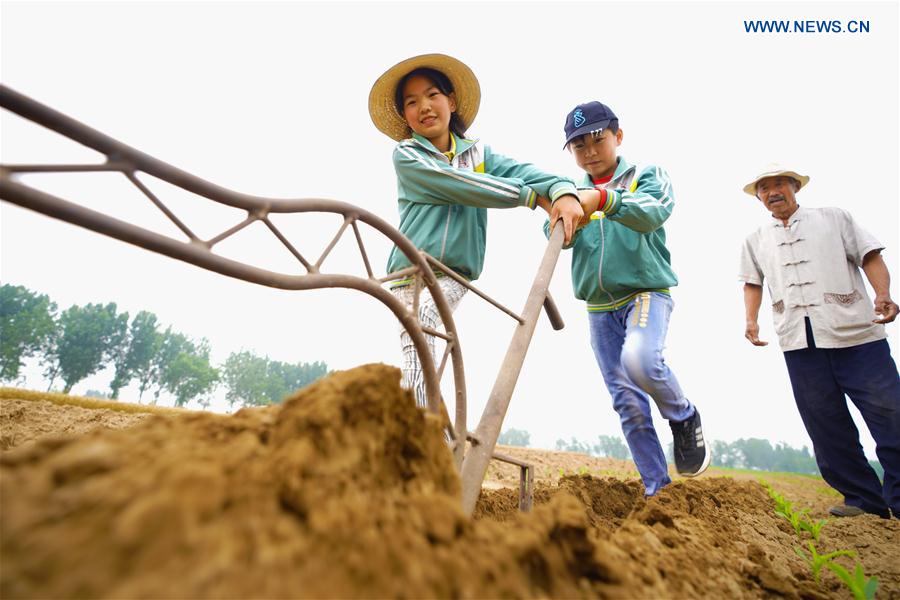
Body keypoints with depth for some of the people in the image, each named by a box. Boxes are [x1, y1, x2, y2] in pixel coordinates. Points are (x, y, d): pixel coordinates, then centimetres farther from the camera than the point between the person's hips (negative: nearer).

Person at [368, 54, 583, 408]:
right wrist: (531, 196, -13)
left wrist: (563, 191, -30)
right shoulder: (406, 155, 3)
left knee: (423, 315, -28)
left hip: (454, 274, 0)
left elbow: (522, 171, -7)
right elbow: (459, 185, -13)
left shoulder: (478, 153, 12)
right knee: (418, 363, -5)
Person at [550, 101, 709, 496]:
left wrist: (603, 198, -36)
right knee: (627, 401, 3)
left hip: (646, 292, -3)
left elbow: (654, 212, -18)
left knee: (639, 358, -32)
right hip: (599, 308, 4)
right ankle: (657, 489, 16)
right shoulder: (574, 193, 13)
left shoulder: (647, 175, 5)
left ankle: (684, 418, 0)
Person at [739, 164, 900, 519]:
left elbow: (870, 256, 6)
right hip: (799, 343, 2)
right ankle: (864, 500, 16)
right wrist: (751, 319, 4)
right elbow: (753, 283, 20)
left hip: (855, 333, -2)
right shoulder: (755, 241, 19)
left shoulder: (834, 218, 13)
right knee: (825, 425, 4)